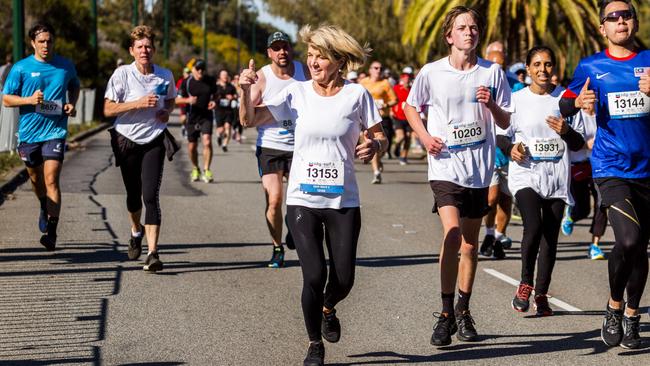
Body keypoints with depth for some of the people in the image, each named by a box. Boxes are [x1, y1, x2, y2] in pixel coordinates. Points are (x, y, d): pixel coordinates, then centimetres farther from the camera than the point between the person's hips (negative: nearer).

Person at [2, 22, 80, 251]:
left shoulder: (66, 66, 3)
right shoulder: (21, 68, -2)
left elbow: (74, 86, 24)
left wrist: (72, 103, 3)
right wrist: (29, 100, -17)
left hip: (55, 131, -1)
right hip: (29, 132, 2)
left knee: (51, 180, -14)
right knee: (36, 179, 17)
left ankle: (51, 232, -15)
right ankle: (45, 209, 49)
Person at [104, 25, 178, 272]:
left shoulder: (165, 76, 2)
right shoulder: (122, 74, -7)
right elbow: (108, 110, -10)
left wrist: (167, 112, 0)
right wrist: (138, 104, -20)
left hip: (154, 141, 0)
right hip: (127, 140, 0)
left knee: (151, 196, -13)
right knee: (133, 194, 13)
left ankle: (152, 253, -17)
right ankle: (136, 231, 46)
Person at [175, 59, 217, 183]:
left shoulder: (210, 81, 3)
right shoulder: (187, 82, -3)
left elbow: (215, 95, 18)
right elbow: (178, 99, 0)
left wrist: (214, 102, -4)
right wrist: (188, 100, -19)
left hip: (206, 116, 0)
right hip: (192, 117, 0)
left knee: (207, 142, -18)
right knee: (192, 146, 8)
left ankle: (206, 170, -12)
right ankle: (195, 169, 32)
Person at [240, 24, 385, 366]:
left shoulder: (356, 95, -2)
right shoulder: (296, 93, 0)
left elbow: (380, 137, 5)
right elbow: (249, 119, -1)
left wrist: (374, 146, -18)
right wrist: (246, 89, -19)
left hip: (343, 200, 0)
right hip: (302, 199, 0)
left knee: (343, 278, 0)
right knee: (314, 275, -9)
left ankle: (328, 309, 38)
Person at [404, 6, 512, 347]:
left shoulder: (492, 72, 2)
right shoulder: (431, 72, -2)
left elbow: (505, 122, 8)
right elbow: (411, 107, 14)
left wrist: (491, 104, -13)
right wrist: (424, 137, -3)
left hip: (479, 168, 3)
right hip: (445, 164, -3)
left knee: (470, 243, 11)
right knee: (452, 233, -20)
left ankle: (463, 311, 26)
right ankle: (446, 314, -12)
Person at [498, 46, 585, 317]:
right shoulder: (516, 99, 5)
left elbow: (579, 144, 9)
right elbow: (501, 136, 11)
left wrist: (565, 131, -12)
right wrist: (511, 148, -11)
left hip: (557, 177, 2)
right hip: (526, 175, -2)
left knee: (550, 238, 2)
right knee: (533, 227, -23)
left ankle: (541, 294, 14)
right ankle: (525, 283, -3)